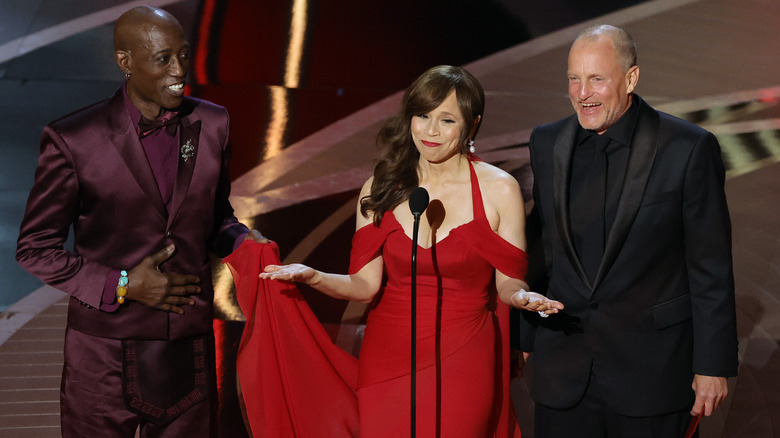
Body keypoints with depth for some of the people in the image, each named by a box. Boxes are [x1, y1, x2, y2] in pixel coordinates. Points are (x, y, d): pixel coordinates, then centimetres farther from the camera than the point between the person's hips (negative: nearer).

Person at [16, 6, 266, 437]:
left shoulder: (211, 124, 1)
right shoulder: (72, 139, -11)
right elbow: (35, 248, -5)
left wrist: (242, 240, -6)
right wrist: (122, 286, -15)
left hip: (189, 355, 3)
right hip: (105, 358, -3)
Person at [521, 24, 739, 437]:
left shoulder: (688, 149, -9)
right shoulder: (547, 143, 4)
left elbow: (711, 269, -7)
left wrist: (713, 365, -7)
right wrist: (525, 337, 12)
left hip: (651, 371, -3)